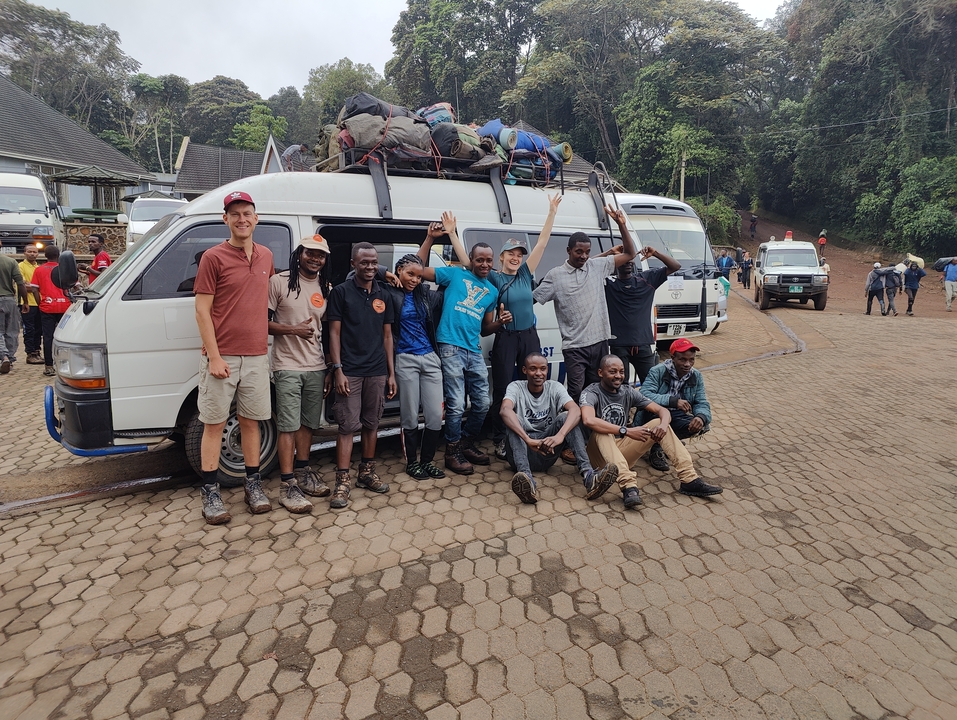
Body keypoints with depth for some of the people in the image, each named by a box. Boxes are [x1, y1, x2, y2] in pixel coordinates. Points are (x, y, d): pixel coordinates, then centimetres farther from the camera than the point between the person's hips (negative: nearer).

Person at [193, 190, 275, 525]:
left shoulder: (266, 256, 9)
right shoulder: (213, 257, -5)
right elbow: (202, 311, -8)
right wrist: (214, 357, -13)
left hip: (256, 356, 4)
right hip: (222, 357, -4)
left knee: (251, 421, 12)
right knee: (214, 424, 5)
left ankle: (253, 483, 24)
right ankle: (210, 491, 16)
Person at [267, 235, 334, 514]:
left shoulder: (326, 289, 10)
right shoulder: (279, 281, -3)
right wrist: (292, 329, -17)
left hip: (317, 367, 5)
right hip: (288, 367, -5)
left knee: (309, 423, 13)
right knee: (288, 425, -4)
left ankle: (302, 472, 28)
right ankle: (287, 485, 1)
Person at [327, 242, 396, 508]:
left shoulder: (383, 296, 12)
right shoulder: (341, 292, -1)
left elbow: (387, 336, 13)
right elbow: (334, 333, -4)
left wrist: (391, 373, 9)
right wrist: (338, 370, -12)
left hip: (377, 371, 4)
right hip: (350, 371, -4)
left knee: (371, 424, 11)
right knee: (348, 425, -3)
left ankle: (367, 472, 25)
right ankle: (343, 481, 3)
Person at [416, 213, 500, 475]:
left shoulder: (492, 291, 18)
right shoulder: (455, 275, 5)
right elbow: (419, 270, -1)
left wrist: (501, 322, 2)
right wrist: (430, 238, -7)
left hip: (474, 351, 6)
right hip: (451, 347, -6)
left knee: (483, 402, 10)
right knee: (456, 405, -4)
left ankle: (468, 443, 31)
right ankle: (453, 452, 14)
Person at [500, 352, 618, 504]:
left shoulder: (555, 387, -1)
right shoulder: (516, 387, -6)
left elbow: (576, 411, -21)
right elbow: (505, 411, -29)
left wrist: (560, 435, -41)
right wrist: (528, 440, -45)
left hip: (547, 452, 2)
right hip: (521, 452, -1)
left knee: (565, 416, -21)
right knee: (514, 420, -29)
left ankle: (588, 475, -37)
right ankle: (527, 479, -49)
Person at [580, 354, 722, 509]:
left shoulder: (628, 392, 5)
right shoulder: (591, 393, -13)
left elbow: (662, 410, 0)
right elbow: (588, 420, -35)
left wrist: (663, 424, -24)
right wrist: (626, 431, -37)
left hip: (623, 450, 5)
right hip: (601, 452, -5)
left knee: (658, 423, -9)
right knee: (601, 432, -35)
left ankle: (690, 480, -16)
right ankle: (628, 486, -49)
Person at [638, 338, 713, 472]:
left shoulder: (696, 377, -1)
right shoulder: (658, 371, -18)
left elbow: (702, 403, -5)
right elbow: (644, 395, -34)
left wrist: (701, 416, -30)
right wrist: (673, 401, -44)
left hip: (676, 417, 5)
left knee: (703, 425, -20)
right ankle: (656, 450, -14)